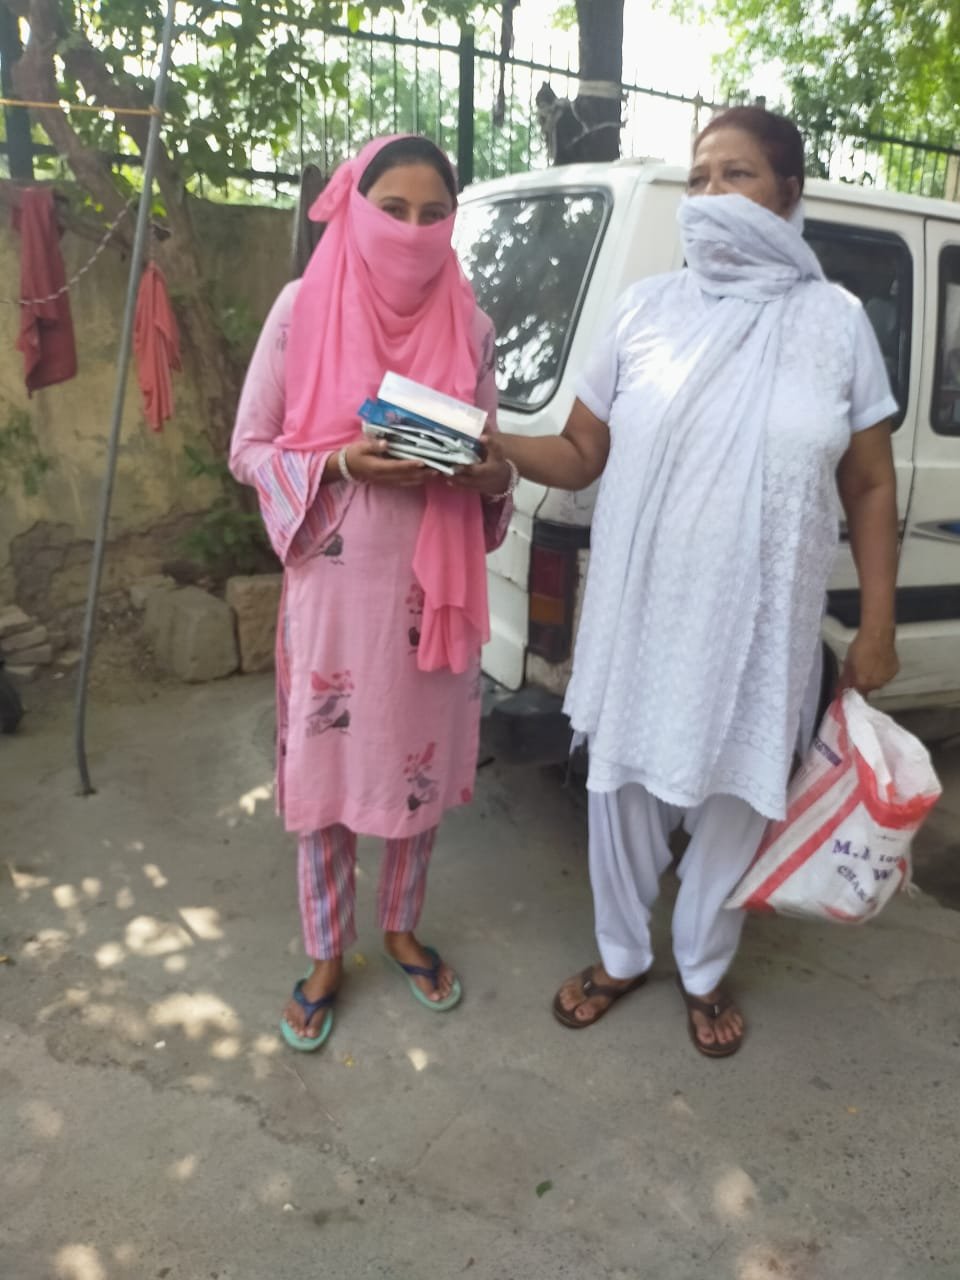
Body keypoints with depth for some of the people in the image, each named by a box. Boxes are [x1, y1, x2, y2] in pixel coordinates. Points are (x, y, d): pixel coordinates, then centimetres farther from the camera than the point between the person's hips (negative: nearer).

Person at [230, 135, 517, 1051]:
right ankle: (325, 956, 31)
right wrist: (344, 462, -20)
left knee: (422, 761, 14)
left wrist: (493, 474, -13)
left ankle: (402, 929, 38)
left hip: (431, 586, 3)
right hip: (334, 584, -2)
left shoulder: (469, 325, 3)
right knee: (327, 768, 8)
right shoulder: (302, 309, -5)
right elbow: (249, 450, -2)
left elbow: (486, 453, 11)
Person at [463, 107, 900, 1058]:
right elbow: (580, 454, 3)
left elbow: (871, 488, 4)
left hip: (761, 633, 0)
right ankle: (620, 956, 41)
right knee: (623, 789, 14)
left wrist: (877, 628, 1)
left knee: (734, 803, 14)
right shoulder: (646, 310, 2)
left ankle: (703, 971, 41)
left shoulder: (835, 321, 0)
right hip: (639, 621, 1)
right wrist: (497, 445, -16)